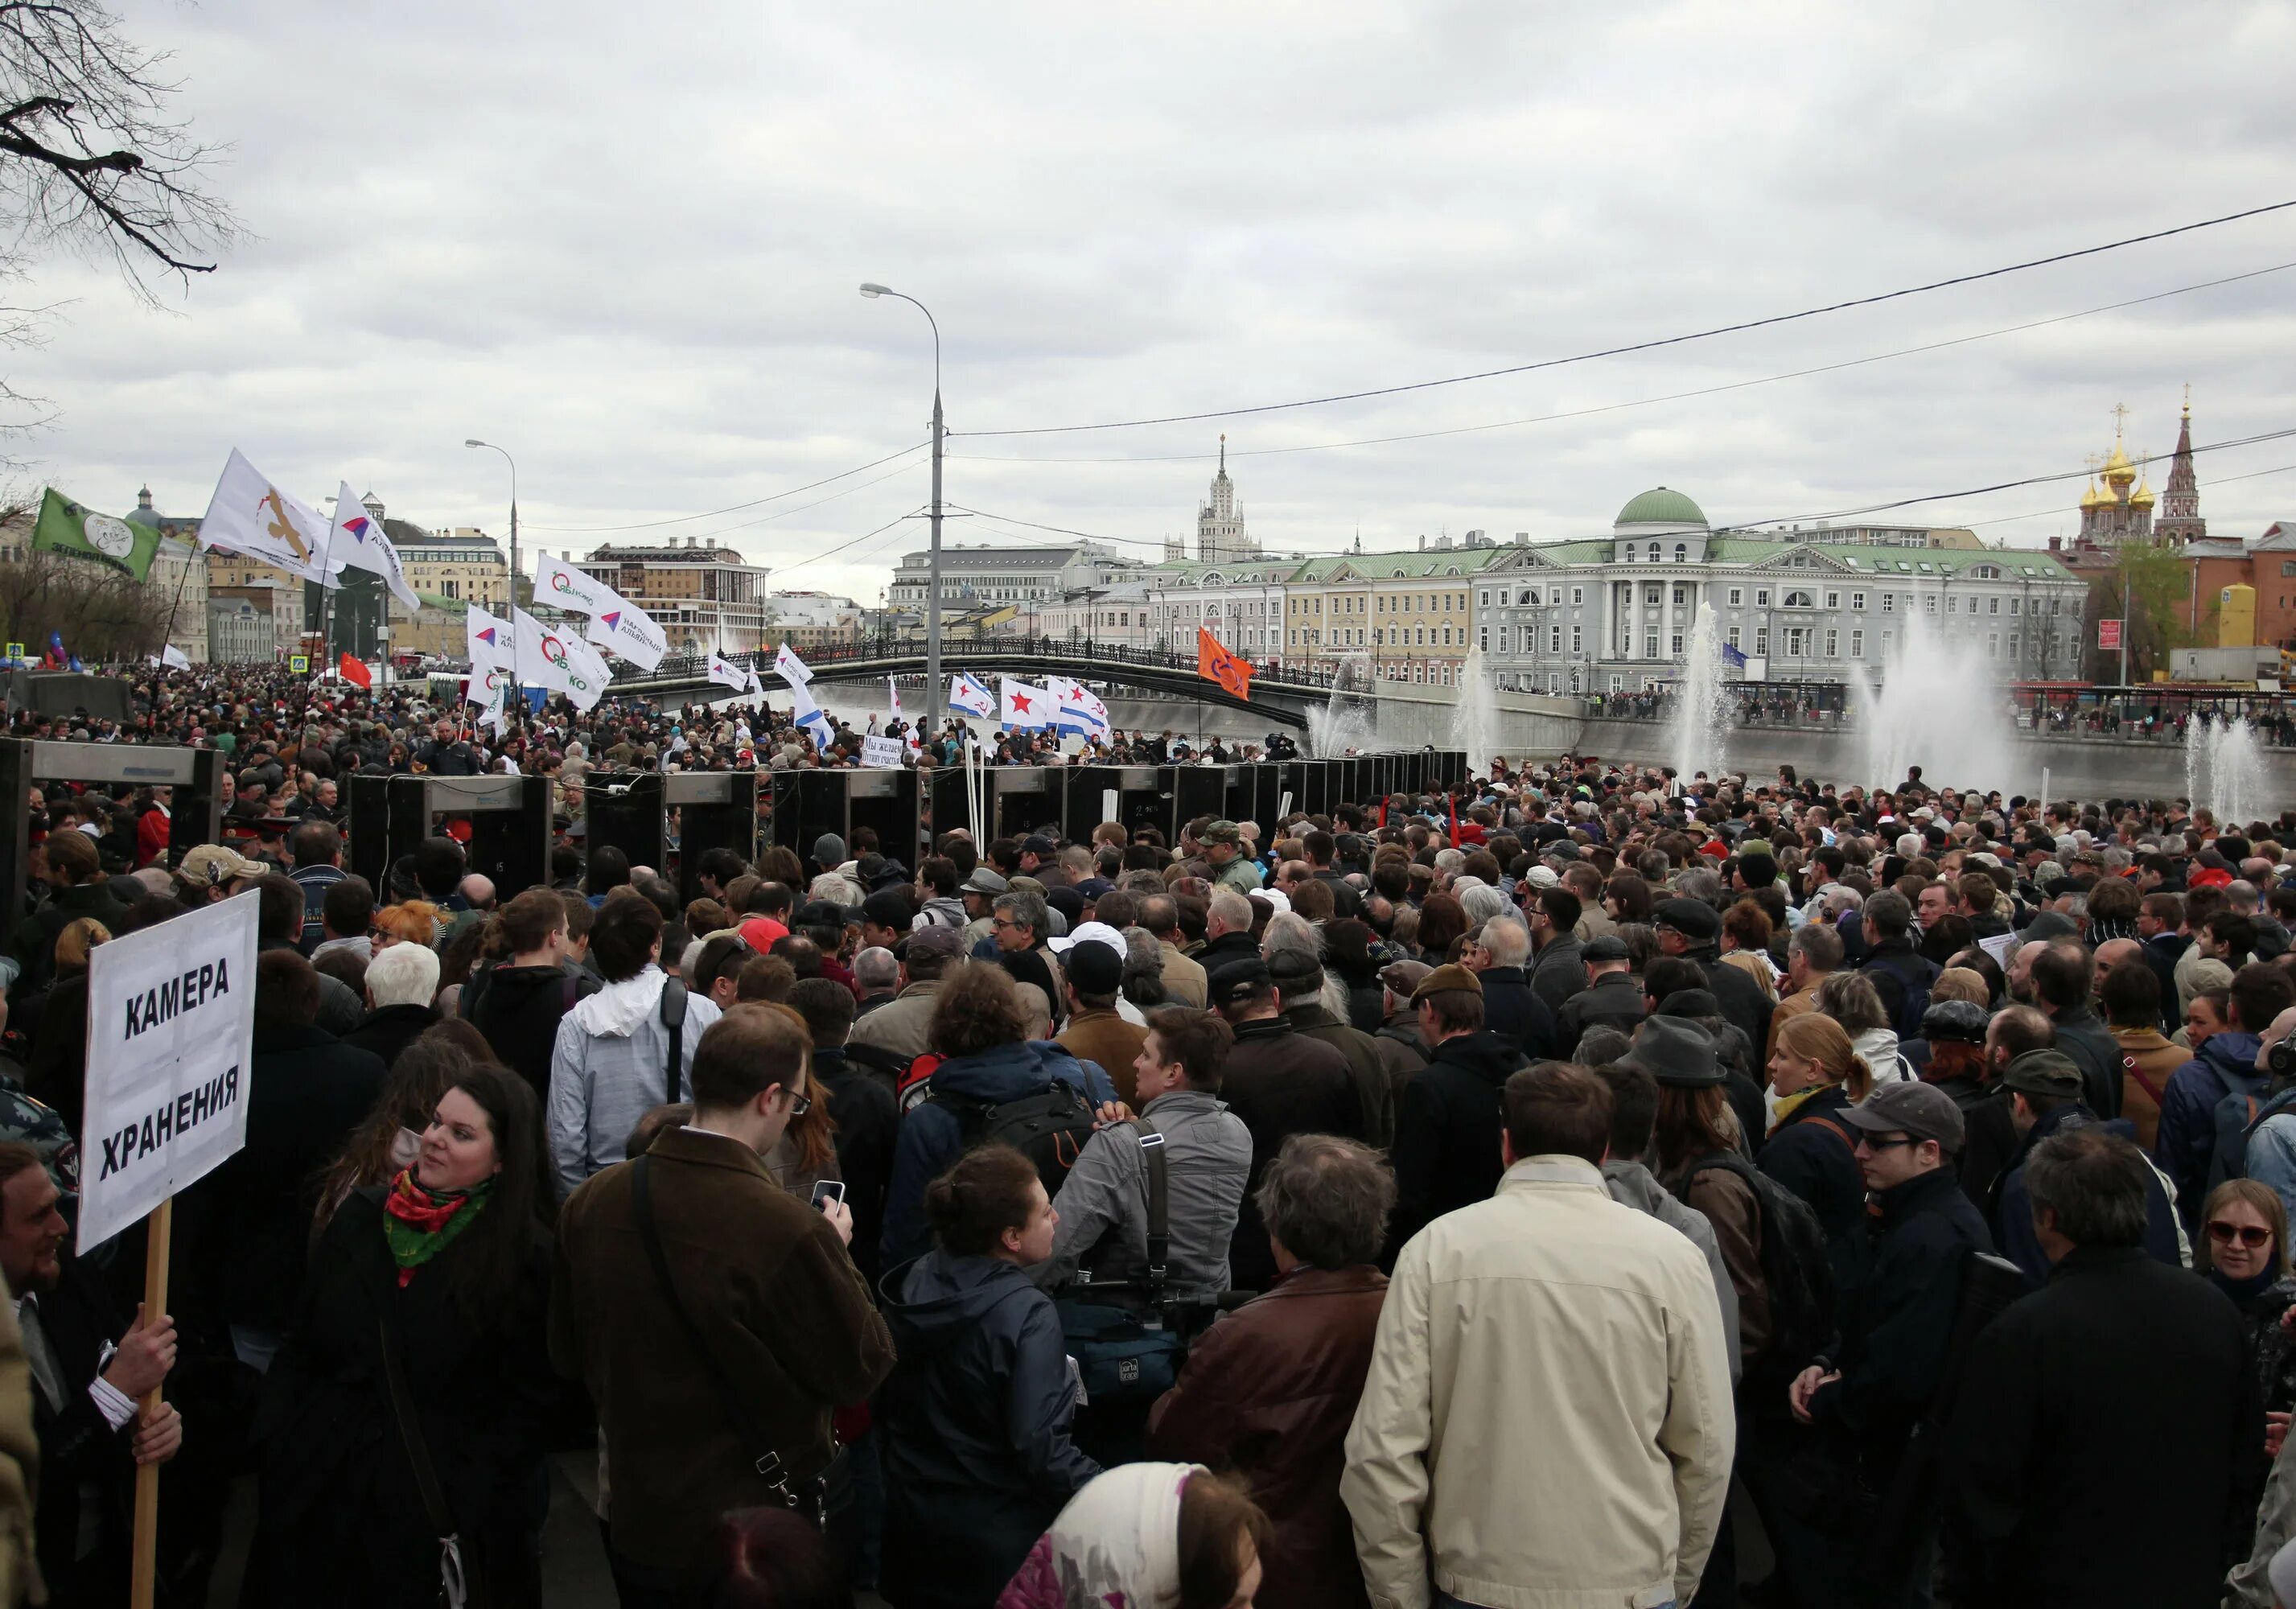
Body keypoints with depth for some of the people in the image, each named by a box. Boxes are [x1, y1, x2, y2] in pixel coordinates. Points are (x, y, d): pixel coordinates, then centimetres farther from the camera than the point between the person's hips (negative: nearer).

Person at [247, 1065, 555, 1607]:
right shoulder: (360, 1216, 4)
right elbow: (299, 1349, 9)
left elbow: (528, 1401, -7)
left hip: (440, 1511, -4)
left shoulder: (525, 1256, -8)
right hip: (322, 1499, 4)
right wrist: (273, 1450, -1)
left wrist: (471, 1505, -14)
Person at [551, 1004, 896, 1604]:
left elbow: (570, 1354, 4)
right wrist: (836, 1253, -1)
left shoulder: (589, 1203, -11)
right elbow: (862, 1369, -13)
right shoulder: (789, 1230, -28)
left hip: (637, 1518, 5)